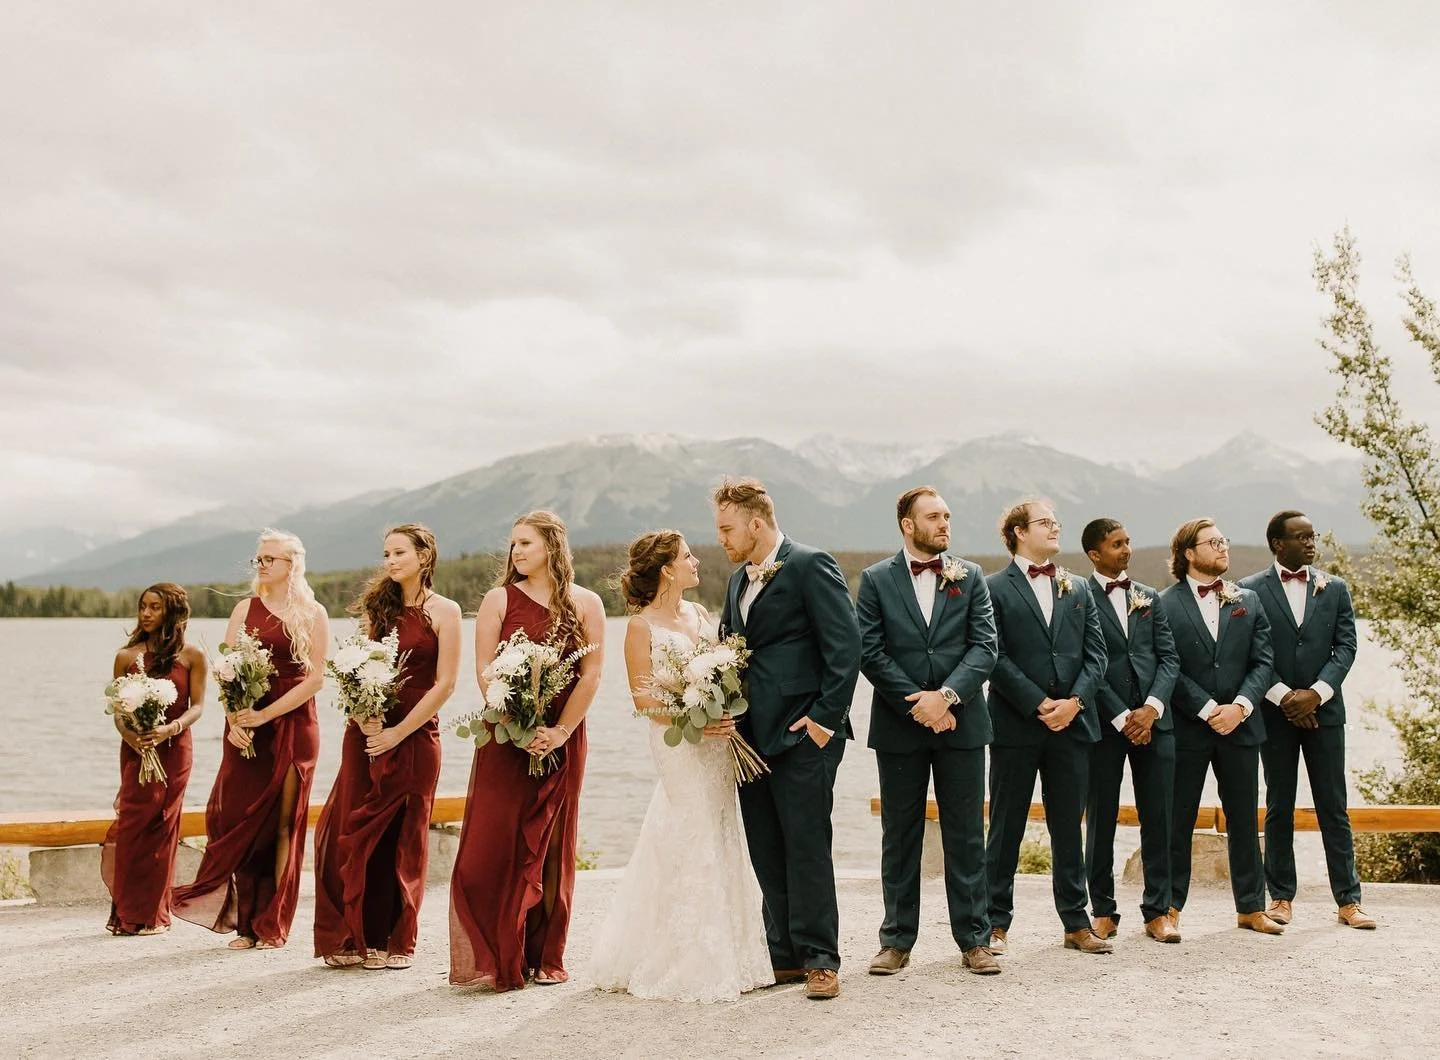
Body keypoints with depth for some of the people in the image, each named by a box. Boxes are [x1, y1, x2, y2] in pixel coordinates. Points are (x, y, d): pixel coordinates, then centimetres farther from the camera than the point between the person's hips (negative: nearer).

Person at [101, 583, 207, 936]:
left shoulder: (192, 656, 1)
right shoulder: (127, 655, 6)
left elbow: (197, 706, -2)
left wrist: (170, 728, -20)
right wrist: (129, 735, -15)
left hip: (174, 750, -1)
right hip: (135, 749, 1)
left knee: (162, 827, 2)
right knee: (132, 825, -3)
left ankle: (153, 913, 11)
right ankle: (128, 913, 7)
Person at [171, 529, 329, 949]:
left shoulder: (313, 614, 1)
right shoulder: (246, 608, 9)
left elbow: (315, 678, -6)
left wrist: (265, 715, -14)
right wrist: (234, 720, -13)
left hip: (293, 724, -2)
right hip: (246, 725, 2)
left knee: (283, 823, 1)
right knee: (243, 820, 0)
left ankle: (273, 925, 7)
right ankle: (246, 922, 8)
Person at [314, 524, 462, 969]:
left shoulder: (444, 611, -2)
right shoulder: (378, 605, 11)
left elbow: (444, 684, -8)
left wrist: (398, 732, -12)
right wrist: (366, 719, -11)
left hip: (415, 736, -4)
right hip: (366, 732, 4)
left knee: (402, 840, 4)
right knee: (349, 834, 2)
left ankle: (394, 941, 14)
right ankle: (353, 937, 12)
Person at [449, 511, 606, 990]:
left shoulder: (586, 604, 4)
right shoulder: (499, 599, 3)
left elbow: (591, 674, -2)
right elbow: (485, 672, -4)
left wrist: (561, 731, -12)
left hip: (562, 738, 1)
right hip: (506, 736, -1)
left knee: (552, 847, 6)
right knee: (494, 845, -6)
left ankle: (545, 956, 15)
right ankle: (494, 958, 2)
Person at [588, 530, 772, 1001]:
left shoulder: (700, 614, 13)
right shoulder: (642, 626, -6)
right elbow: (642, 697, -11)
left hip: (717, 741, 7)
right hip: (678, 744, -6)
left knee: (719, 842, 10)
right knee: (691, 844, -4)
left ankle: (724, 955, 21)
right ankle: (687, 964, 8)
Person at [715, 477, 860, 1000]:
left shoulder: (811, 566, -7)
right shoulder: (739, 580, 19)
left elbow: (845, 646, -13)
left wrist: (825, 718, -16)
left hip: (801, 734, -8)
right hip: (752, 736, 8)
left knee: (806, 848, -4)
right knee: (767, 854, 10)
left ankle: (820, 959, 5)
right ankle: (785, 956, 19)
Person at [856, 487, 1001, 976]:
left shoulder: (970, 577, 6)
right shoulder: (875, 580, 2)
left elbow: (985, 648, -2)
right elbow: (870, 653, -5)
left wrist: (946, 695, -16)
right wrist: (917, 703, -12)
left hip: (961, 723, 1)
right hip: (899, 728, -1)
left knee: (966, 836, 6)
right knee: (899, 838, 8)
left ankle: (974, 939, 15)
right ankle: (897, 940, 17)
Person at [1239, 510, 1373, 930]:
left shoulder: (1335, 588, 8)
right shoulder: (1250, 591, 1)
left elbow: (1345, 647, 2)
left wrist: (1315, 694, -10)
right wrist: (1284, 697, -11)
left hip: (1323, 710, 2)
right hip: (1275, 712, -1)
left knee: (1333, 807, 3)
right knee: (1278, 808, 6)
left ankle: (1348, 900, 8)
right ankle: (1281, 896, 13)